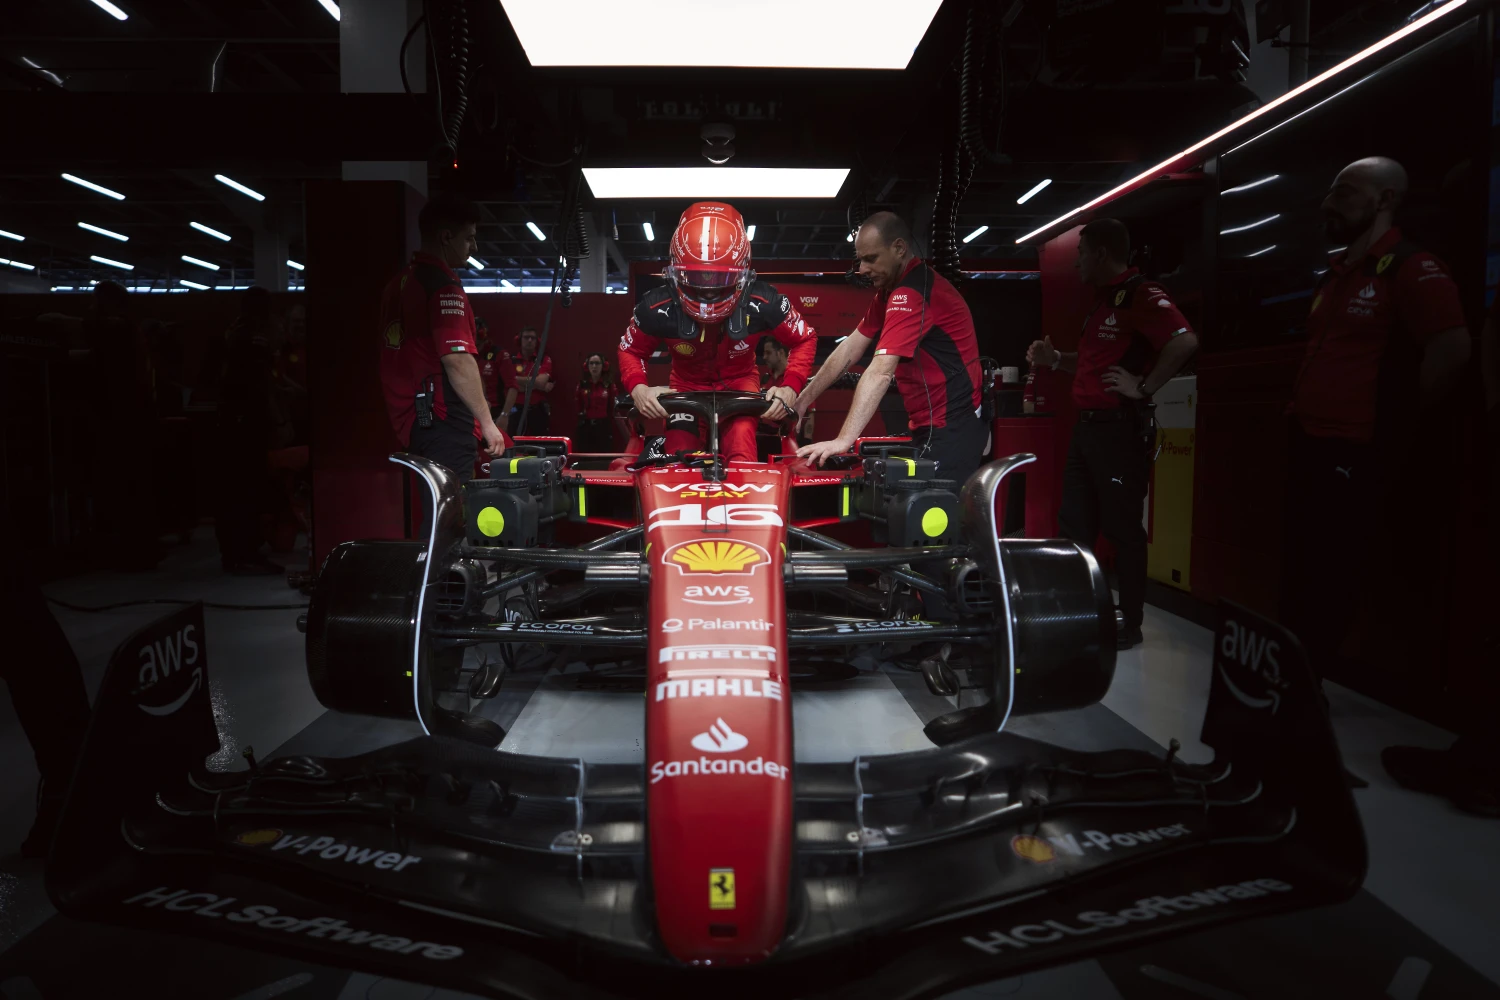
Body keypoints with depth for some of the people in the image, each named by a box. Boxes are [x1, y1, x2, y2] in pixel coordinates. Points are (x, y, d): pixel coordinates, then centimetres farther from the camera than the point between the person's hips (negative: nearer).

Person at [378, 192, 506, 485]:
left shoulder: (398, 283, 14)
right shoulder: (443, 285, -13)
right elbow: (457, 360, -21)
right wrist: (487, 422, -18)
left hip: (412, 419, 9)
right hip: (443, 422, -9)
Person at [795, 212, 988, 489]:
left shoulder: (913, 292, -20)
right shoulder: (893, 288, 14)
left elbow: (880, 372, -29)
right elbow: (850, 348, 12)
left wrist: (843, 440, -35)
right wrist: (803, 399, 7)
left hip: (951, 428, -10)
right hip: (933, 425, 10)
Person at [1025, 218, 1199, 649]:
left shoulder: (1141, 294, -13)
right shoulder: (1103, 299, 18)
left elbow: (1185, 341, -27)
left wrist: (1144, 387, -22)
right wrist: (1055, 359, 14)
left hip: (1120, 428, -10)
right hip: (1087, 426, 10)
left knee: (1122, 527, -2)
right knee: (1075, 522, 13)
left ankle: (1128, 624, 8)